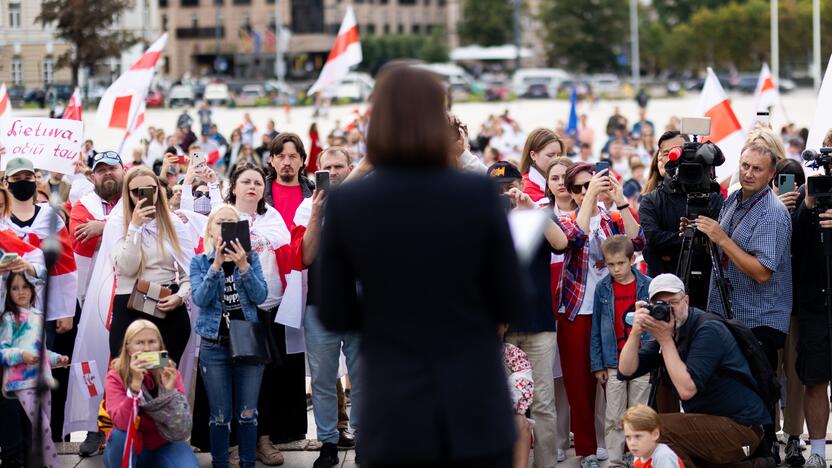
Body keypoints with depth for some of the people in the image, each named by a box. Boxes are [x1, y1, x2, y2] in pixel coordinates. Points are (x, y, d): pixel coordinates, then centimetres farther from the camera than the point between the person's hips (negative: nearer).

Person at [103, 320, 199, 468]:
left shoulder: (169, 374, -9)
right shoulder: (116, 377, -14)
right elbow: (122, 423, -30)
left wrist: (170, 390, -34)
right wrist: (136, 383, -39)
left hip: (164, 446, 1)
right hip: (130, 451, -1)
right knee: (120, 434, -34)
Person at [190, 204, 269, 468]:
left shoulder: (250, 258, 3)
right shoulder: (200, 262, 1)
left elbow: (260, 296, -8)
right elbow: (200, 299, -13)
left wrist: (243, 266, -21)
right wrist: (216, 266, -22)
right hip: (214, 346, -1)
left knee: (247, 414, 3)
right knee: (220, 416, 3)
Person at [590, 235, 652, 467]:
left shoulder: (647, 286, -2)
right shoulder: (603, 289, 2)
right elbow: (596, 328, 6)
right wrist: (597, 364, 3)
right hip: (614, 363, 1)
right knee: (614, 418, 3)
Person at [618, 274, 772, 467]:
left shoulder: (708, 330, -16)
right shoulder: (665, 332, 8)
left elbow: (687, 389, -25)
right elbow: (626, 371, 0)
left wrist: (665, 339, -21)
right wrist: (636, 332, -15)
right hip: (713, 423, 9)